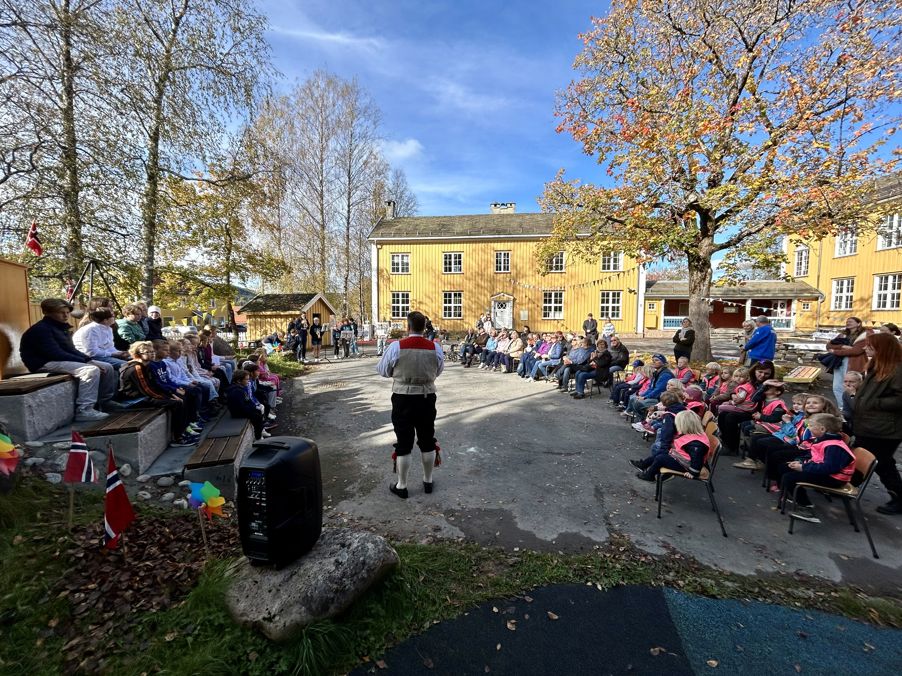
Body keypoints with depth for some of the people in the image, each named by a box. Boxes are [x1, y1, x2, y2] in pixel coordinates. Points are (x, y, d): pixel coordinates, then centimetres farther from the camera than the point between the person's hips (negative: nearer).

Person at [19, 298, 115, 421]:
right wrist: (85, 361, -22)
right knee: (92, 370, -31)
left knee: (107, 367, 0)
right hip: (46, 363, -9)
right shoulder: (41, 329, -14)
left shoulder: (61, 328, 15)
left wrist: (89, 360, -4)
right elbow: (56, 354, -23)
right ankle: (84, 411, -29)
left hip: (63, 360, 9)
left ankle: (103, 403, 9)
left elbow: (71, 350, 13)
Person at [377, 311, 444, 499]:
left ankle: (402, 486, 23)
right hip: (427, 399, 3)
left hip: (403, 400, -2)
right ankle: (428, 481, 33)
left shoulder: (396, 346, -14)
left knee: (404, 443, 10)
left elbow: (382, 371, -2)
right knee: (427, 441, 17)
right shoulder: (435, 347, -7)